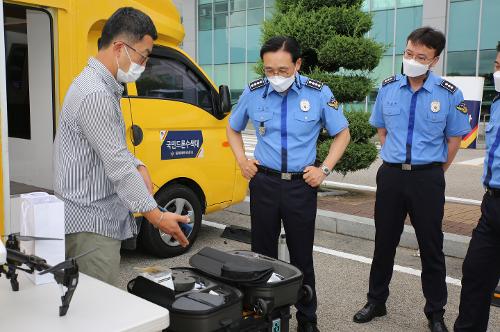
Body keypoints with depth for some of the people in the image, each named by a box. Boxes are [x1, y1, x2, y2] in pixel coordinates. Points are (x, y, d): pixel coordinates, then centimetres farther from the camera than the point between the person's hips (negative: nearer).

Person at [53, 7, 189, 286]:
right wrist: (157, 216, -19)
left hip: (100, 217, 10)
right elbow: (118, 166, -23)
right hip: (91, 224, -10)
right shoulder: (95, 95, -21)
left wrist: (138, 167, 1)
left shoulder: (103, 86, 13)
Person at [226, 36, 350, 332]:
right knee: (263, 254, 10)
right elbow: (234, 129, 16)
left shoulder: (319, 93, -7)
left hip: (302, 185, -1)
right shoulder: (253, 92, -2)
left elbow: (342, 133, 5)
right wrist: (242, 160, 3)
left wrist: (325, 169, -4)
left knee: (302, 256, 8)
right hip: (264, 182, 2)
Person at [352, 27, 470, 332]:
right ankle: (376, 302, 29)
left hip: (428, 178, -2)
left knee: (431, 248, 7)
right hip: (391, 175, 3)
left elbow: (455, 139, 2)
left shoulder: (449, 94, -8)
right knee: (384, 242, 13)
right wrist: (397, 161, 11)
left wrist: (434, 174, 7)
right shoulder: (388, 87, 0)